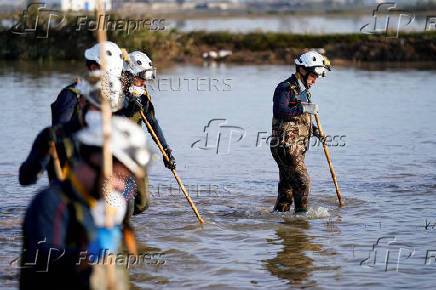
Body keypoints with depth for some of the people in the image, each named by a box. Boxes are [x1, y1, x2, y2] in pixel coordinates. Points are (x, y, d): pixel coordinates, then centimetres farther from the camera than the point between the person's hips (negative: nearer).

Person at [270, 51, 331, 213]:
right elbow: (279, 111, -27)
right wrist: (304, 108, -28)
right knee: (302, 182, -14)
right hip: (285, 146, -9)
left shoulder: (304, 91, 19)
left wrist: (315, 131, 12)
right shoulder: (285, 88, -11)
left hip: (297, 148, 9)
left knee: (287, 187, 12)